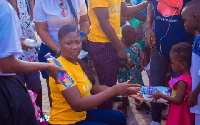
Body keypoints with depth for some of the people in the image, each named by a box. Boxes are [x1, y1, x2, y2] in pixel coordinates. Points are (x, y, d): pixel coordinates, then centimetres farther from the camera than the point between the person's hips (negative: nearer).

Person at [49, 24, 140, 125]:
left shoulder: (79, 63, 4)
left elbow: (96, 88, 1)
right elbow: (77, 105, -30)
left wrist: (124, 90, -14)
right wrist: (114, 90, -30)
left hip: (82, 114, 8)